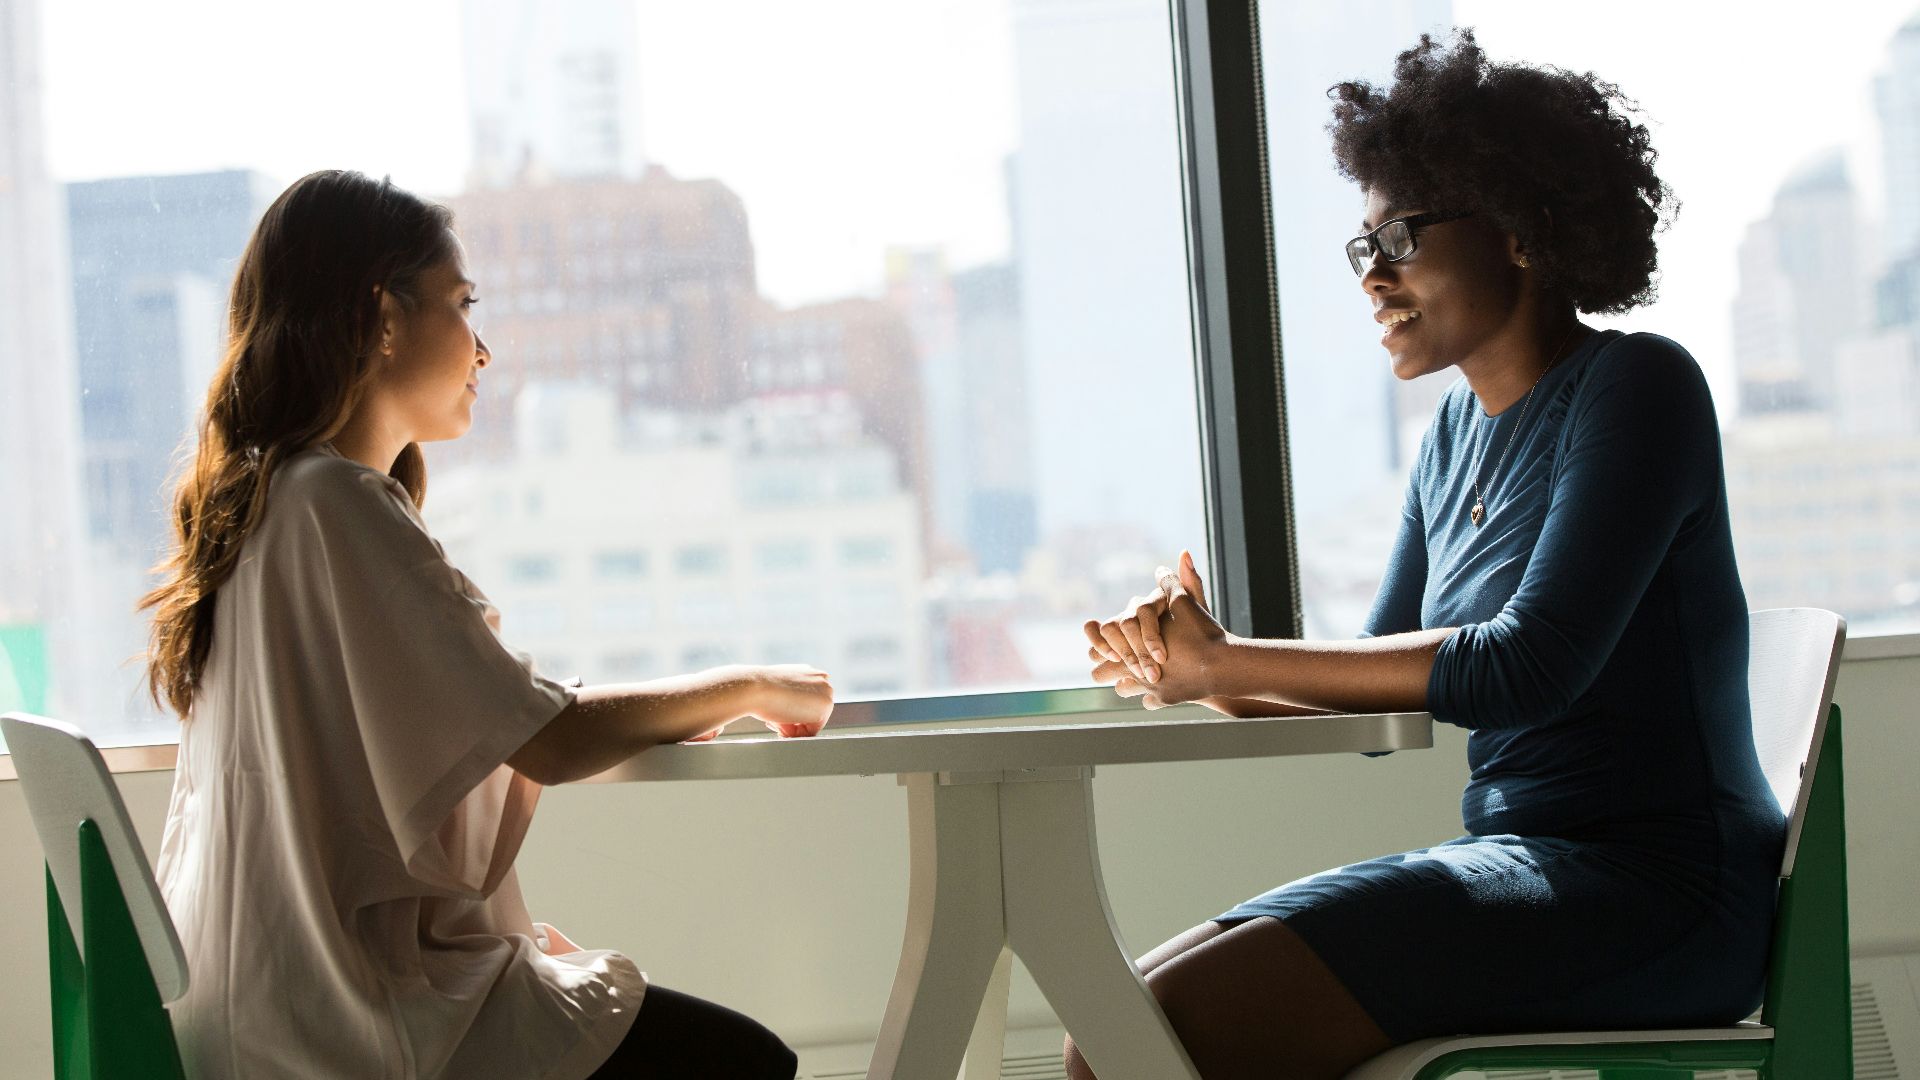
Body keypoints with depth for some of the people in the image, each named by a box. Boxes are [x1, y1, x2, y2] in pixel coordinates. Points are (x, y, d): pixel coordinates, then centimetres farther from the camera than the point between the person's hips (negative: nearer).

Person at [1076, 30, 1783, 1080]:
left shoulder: (1636, 389, -8)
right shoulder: (1460, 429, 17)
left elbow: (1530, 667, -19)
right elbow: (1384, 691, 15)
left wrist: (1227, 661, -15)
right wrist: (1200, 670, -5)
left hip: (1651, 887, -8)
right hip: (1523, 871, 8)